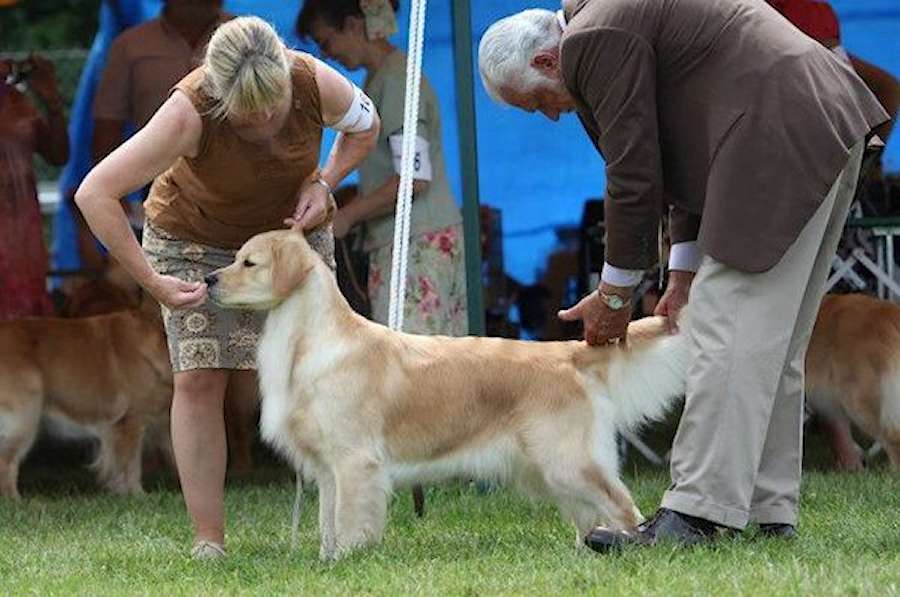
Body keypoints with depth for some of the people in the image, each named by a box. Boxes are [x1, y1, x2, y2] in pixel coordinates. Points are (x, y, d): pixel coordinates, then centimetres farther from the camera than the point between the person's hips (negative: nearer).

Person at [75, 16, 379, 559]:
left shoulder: (317, 84, -28)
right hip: (194, 238, -2)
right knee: (199, 377, -11)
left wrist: (324, 182, -19)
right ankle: (208, 540, -8)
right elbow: (94, 194, -36)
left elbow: (365, 126, -2)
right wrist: (151, 281, -36)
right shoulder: (189, 113, -37)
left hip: (294, 230, 2)